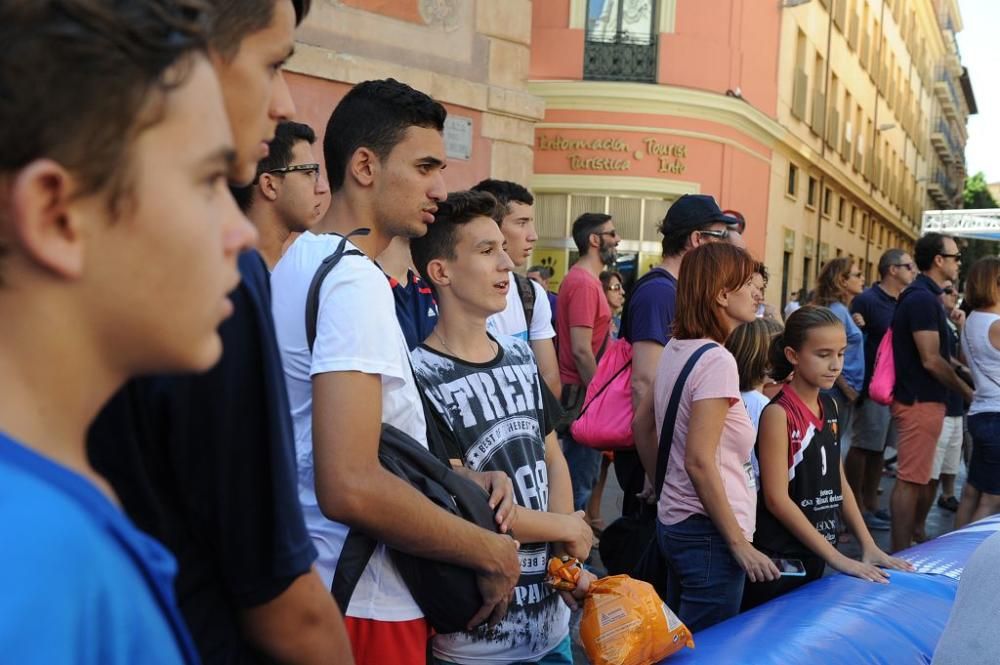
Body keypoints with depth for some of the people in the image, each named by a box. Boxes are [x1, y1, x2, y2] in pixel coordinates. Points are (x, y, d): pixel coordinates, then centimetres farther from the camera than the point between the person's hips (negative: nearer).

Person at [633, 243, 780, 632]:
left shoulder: (674, 349, 6)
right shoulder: (717, 360, -19)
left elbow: (642, 425, 15)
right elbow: (699, 462, -23)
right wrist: (740, 543, -18)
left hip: (672, 522, 9)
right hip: (707, 532, -9)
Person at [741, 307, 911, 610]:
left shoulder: (830, 407, 7)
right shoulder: (779, 413, -15)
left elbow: (838, 482, 12)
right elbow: (777, 499, -17)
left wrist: (868, 546, 5)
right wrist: (835, 557, -15)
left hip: (815, 557, 7)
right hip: (779, 562, -7)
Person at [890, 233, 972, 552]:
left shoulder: (923, 296, 15)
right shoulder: (923, 299, -17)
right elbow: (931, 361, -19)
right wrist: (966, 391, -8)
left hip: (920, 398, 10)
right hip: (921, 401, -10)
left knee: (914, 479, 16)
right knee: (910, 481, -6)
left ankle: (903, 551, 24)